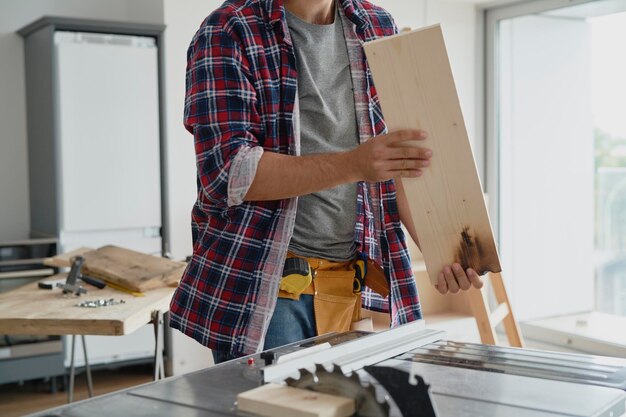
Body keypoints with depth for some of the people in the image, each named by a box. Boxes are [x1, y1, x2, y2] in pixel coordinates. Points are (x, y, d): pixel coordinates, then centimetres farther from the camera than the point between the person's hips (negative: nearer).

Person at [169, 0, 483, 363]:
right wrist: (353, 164, -26)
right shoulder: (227, 33, -6)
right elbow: (227, 171, -16)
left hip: (363, 286, 5)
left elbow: (403, 159, 12)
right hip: (262, 287, -4)